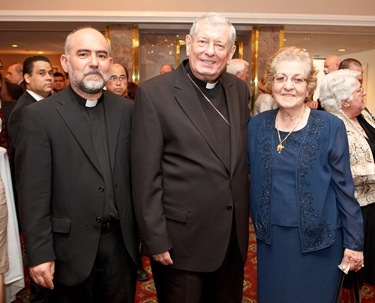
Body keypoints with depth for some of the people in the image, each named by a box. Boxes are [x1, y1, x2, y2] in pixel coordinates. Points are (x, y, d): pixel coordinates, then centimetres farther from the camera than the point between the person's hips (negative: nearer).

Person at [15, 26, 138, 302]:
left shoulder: (127, 110, 2)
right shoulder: (39, 115, -8)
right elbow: (33, 193, -10)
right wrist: (39, 254, -11)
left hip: (121, 244, 3)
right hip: (71, 248, -3)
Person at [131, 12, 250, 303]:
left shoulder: (239, 89, 4)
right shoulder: (154, 93, -13)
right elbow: (146, 176, -13)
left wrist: (246, 217, 12)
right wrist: (155, 240, -12)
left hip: (234, 237, 6)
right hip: (182, 240, -5)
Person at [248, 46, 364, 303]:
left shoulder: (331, 127, -9)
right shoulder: (257, 125, -1)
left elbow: (344, 188, -6)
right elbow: (248, 175, 9)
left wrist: (354, 243, -4)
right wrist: (258, 223, 2)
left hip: (318, 240, -2)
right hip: (271, 239, 3)